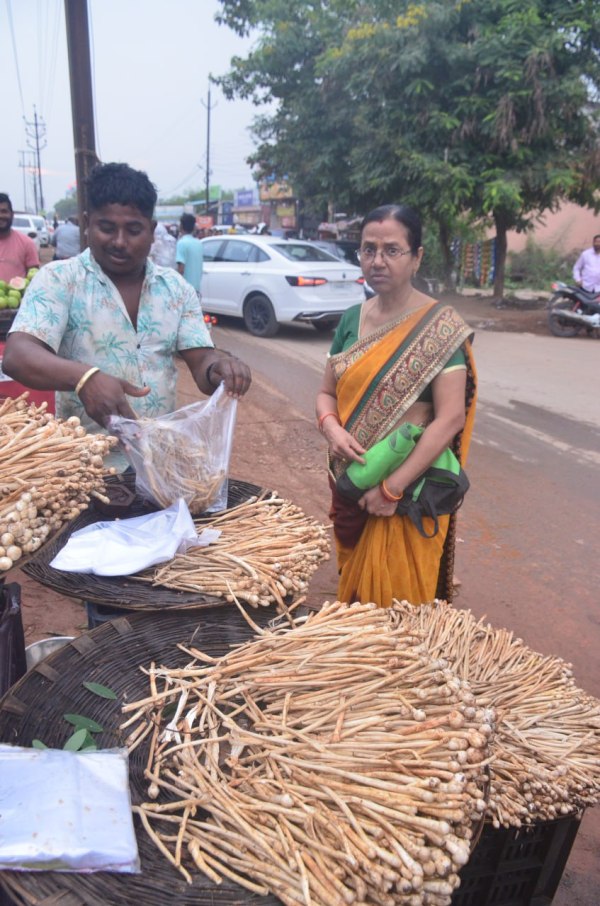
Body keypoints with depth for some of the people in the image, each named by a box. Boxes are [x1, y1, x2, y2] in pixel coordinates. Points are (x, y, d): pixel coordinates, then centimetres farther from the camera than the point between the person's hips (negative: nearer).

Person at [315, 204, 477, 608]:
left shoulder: (440, 326, -13)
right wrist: (332, 428, -13)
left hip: (409, 489, -5)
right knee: (353, 588, 20)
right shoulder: (352, 319, 4)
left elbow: (450, 418, -18)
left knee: (398, 601, 7)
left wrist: (392, 488, -20)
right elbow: (327, 392, 10)